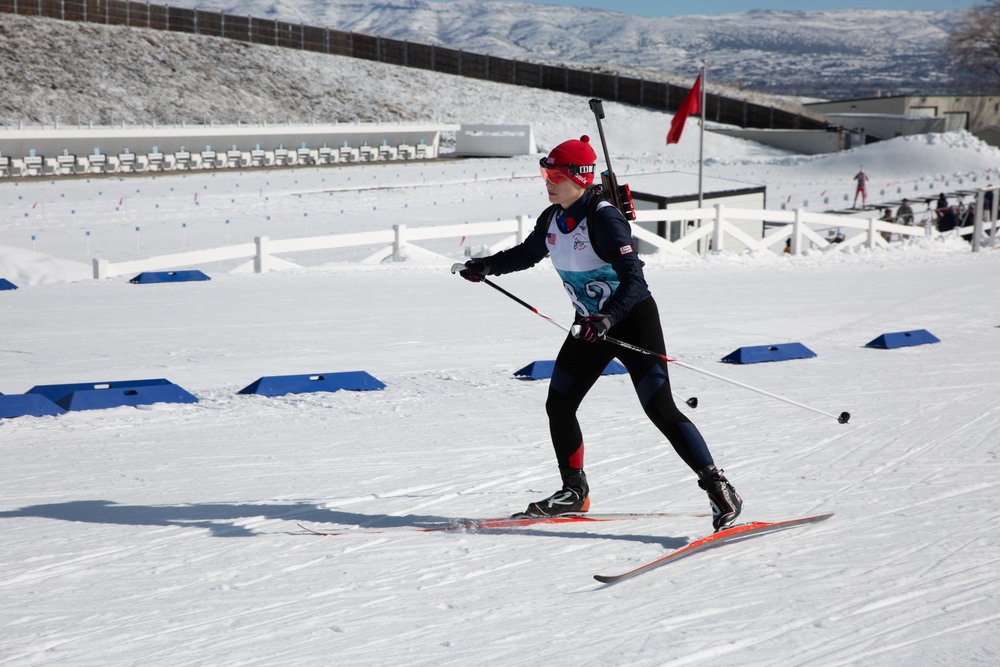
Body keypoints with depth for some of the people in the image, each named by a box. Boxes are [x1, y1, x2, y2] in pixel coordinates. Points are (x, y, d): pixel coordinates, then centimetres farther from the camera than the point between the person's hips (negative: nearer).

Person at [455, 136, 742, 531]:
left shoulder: (604, 218, -23)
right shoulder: (553, 219, 1)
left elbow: (634, 279, -30)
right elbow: (528, 252, 22)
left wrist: (608, 318, -43)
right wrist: (489, 266, 10)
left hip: (632, 319, -8)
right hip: (591, 324, 8)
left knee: (661, 410, -14)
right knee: (558, 405, 7)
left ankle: (718, 487, -8)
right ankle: (574, 491, 23)